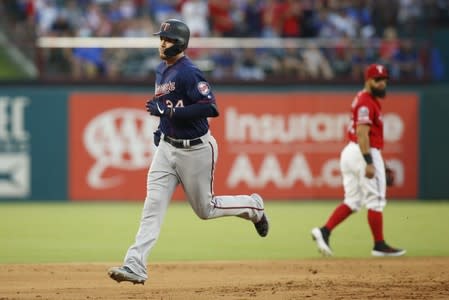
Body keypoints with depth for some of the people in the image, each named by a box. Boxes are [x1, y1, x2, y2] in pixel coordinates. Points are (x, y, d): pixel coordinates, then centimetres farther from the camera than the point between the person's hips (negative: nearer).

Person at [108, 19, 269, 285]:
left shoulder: (188, 73, -21)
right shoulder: (163, 69, 7)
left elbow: (211, 108, -31)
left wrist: (169, 111, -30)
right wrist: (163, 125, 13)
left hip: (196, 150, -7)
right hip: (167, 146, 7)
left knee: (205, 209, 8)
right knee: (153, 205, -5)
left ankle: (253, 206, 35)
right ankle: (135, 266, -11)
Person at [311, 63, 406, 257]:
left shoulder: (365, 99, 18)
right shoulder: (366, 103, -13)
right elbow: (362, 133, -22)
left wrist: (380, 162, 25)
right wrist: (369, 162, -27)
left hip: (350, 152, 10)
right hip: (366, 153, -10)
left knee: (352, 202, 8)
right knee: (375, 201, -2)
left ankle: (324, 232, -4)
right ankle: (379, 246, 4)